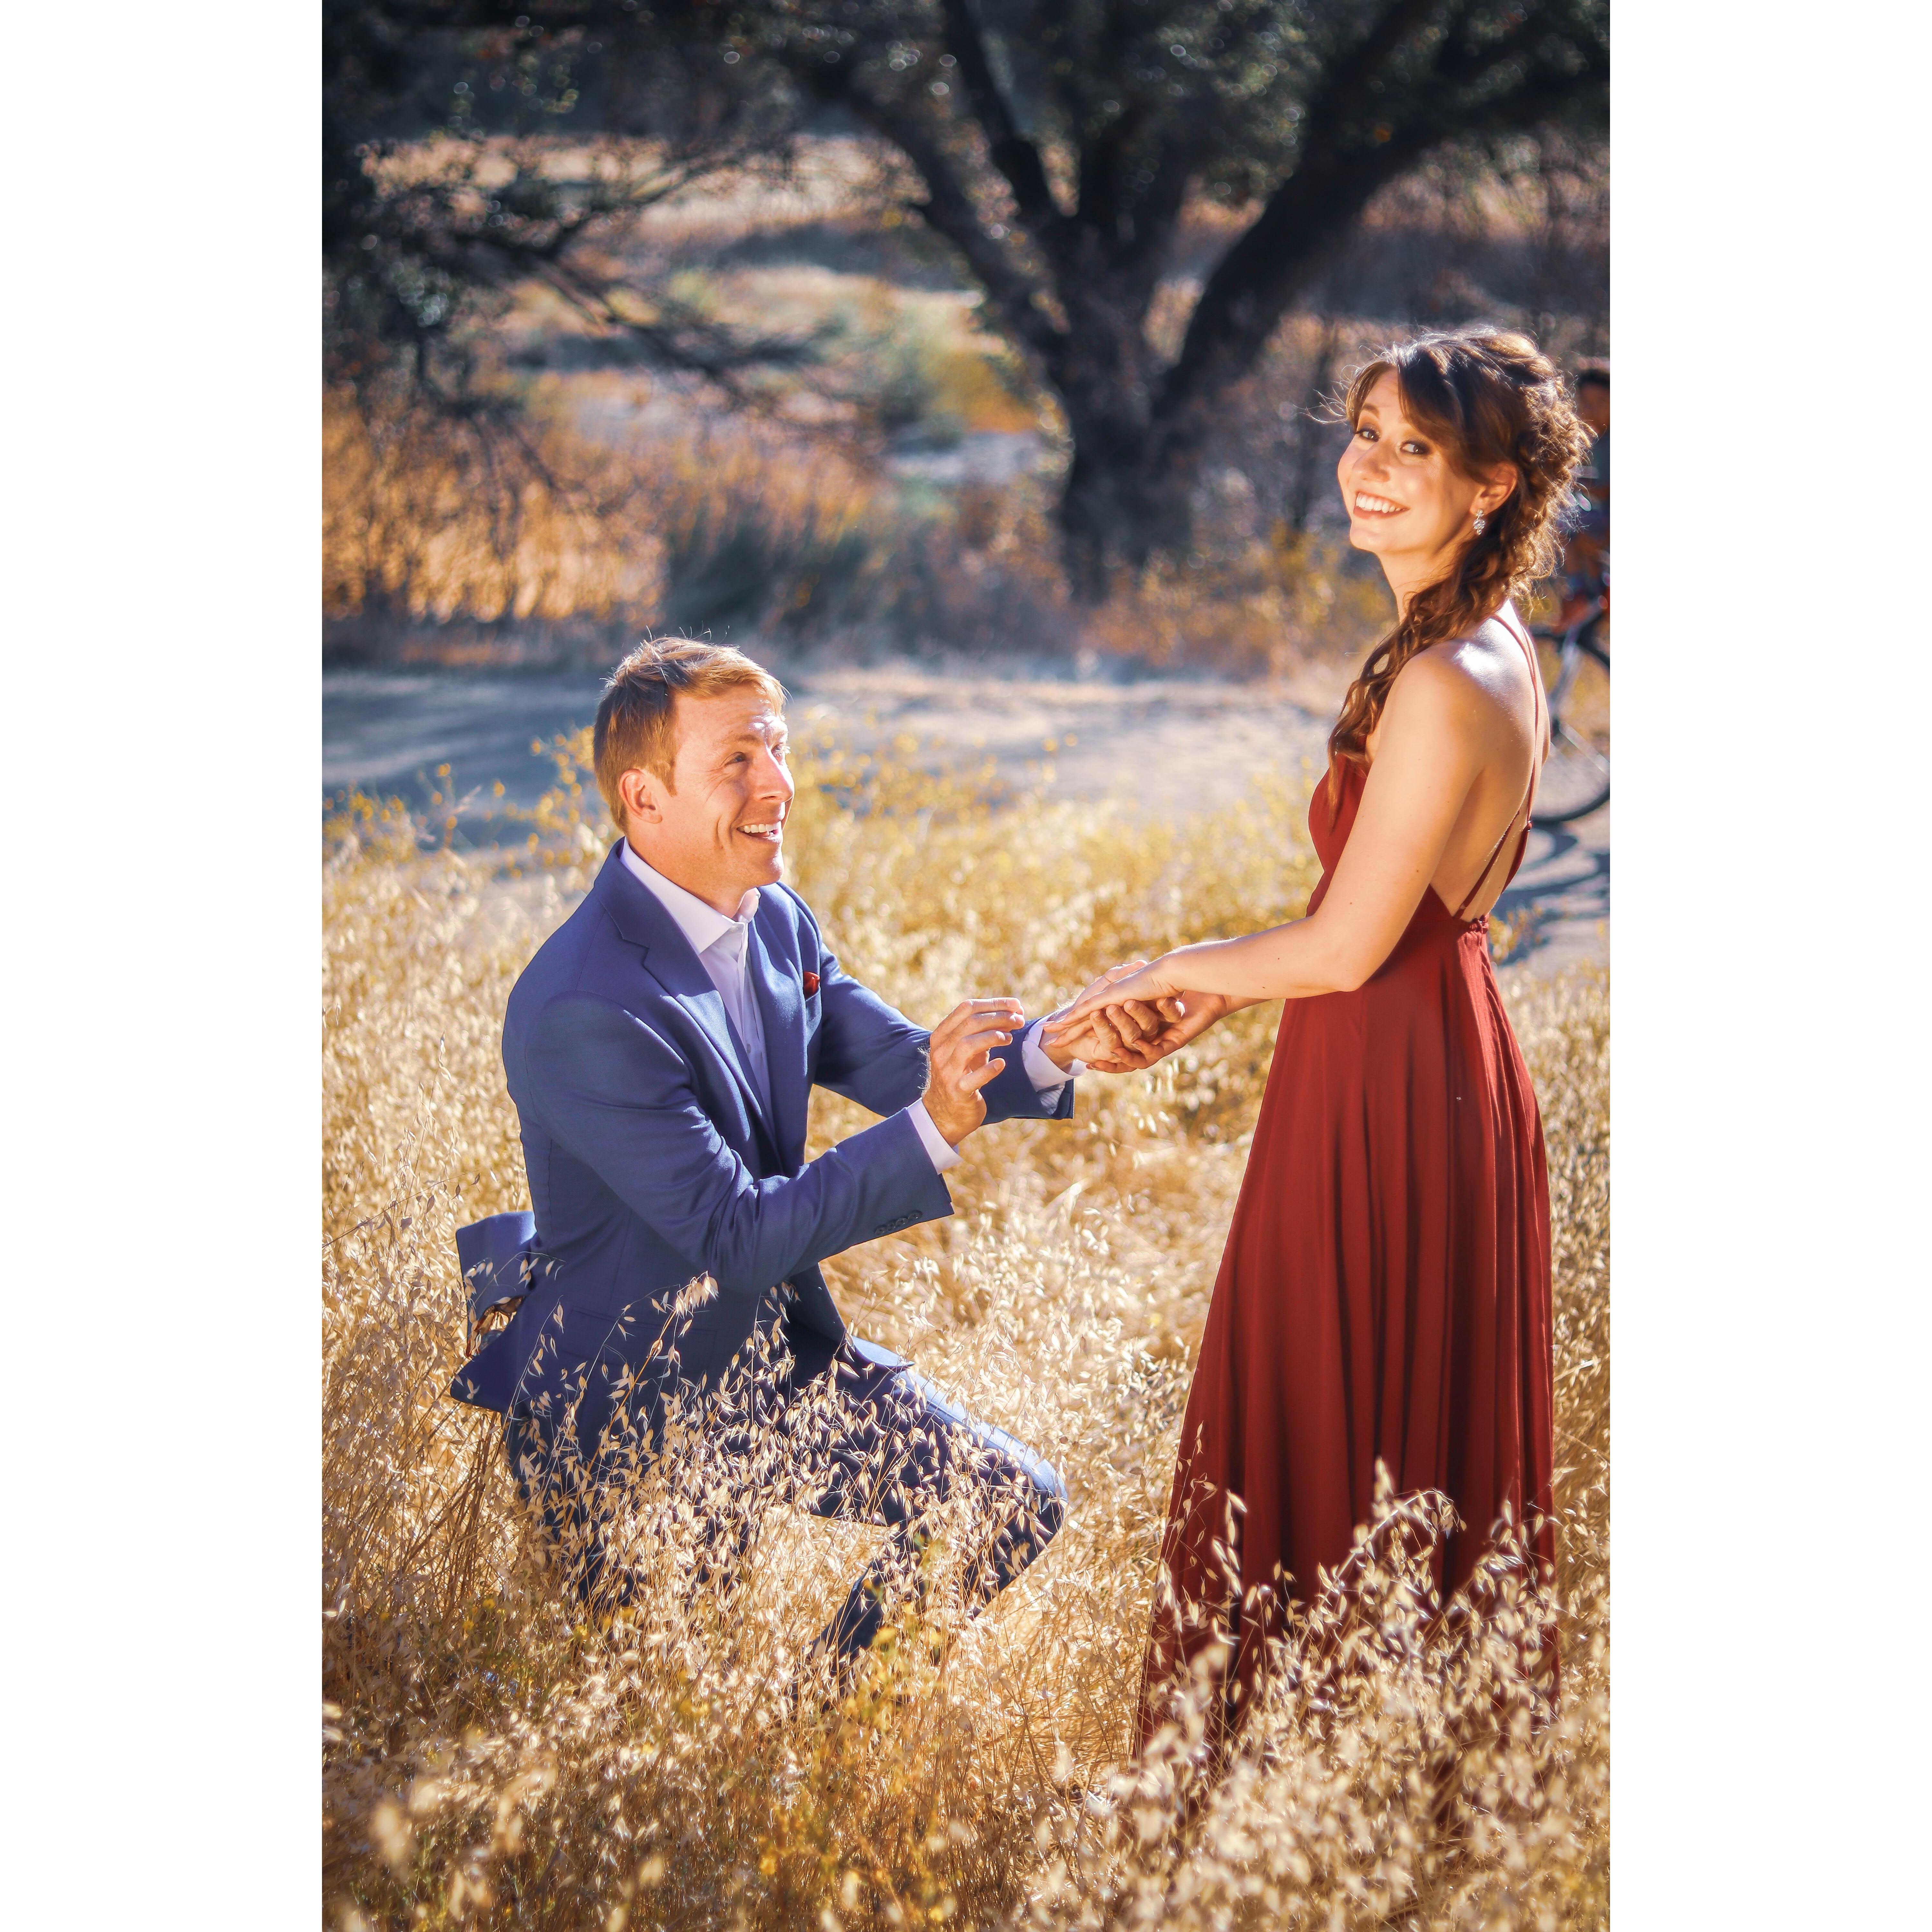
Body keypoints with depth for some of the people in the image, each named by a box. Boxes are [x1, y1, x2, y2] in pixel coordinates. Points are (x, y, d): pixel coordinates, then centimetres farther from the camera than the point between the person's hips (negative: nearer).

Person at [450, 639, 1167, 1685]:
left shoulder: (776, 922, -1)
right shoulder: (581, 1009, -29)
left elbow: (899, 1064, 4)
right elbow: (737, 1234, -30)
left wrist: (1057, 1052, -16)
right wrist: (936, 1126, -36)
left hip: (783, 1352, 8)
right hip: (632, 1402, -7)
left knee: (1017, 1501, 1)